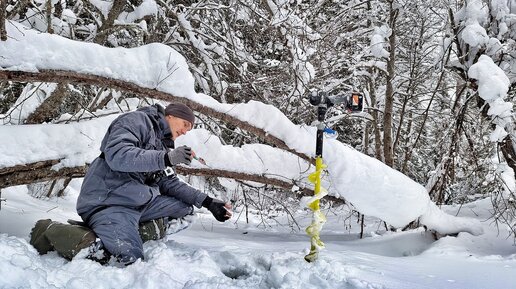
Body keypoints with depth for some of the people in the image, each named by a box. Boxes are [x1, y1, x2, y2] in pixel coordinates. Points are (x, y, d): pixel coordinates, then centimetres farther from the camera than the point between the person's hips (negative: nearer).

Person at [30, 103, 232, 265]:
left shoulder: (163, 144, 22)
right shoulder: (137, 121, -5)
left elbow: (170, 183, 16)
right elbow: (117, 155, -22)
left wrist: (207, 202, 7)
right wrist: (166, 158, -26)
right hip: (109, 200, -9)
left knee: (186, 207, 5)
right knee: (128, 259, -29)